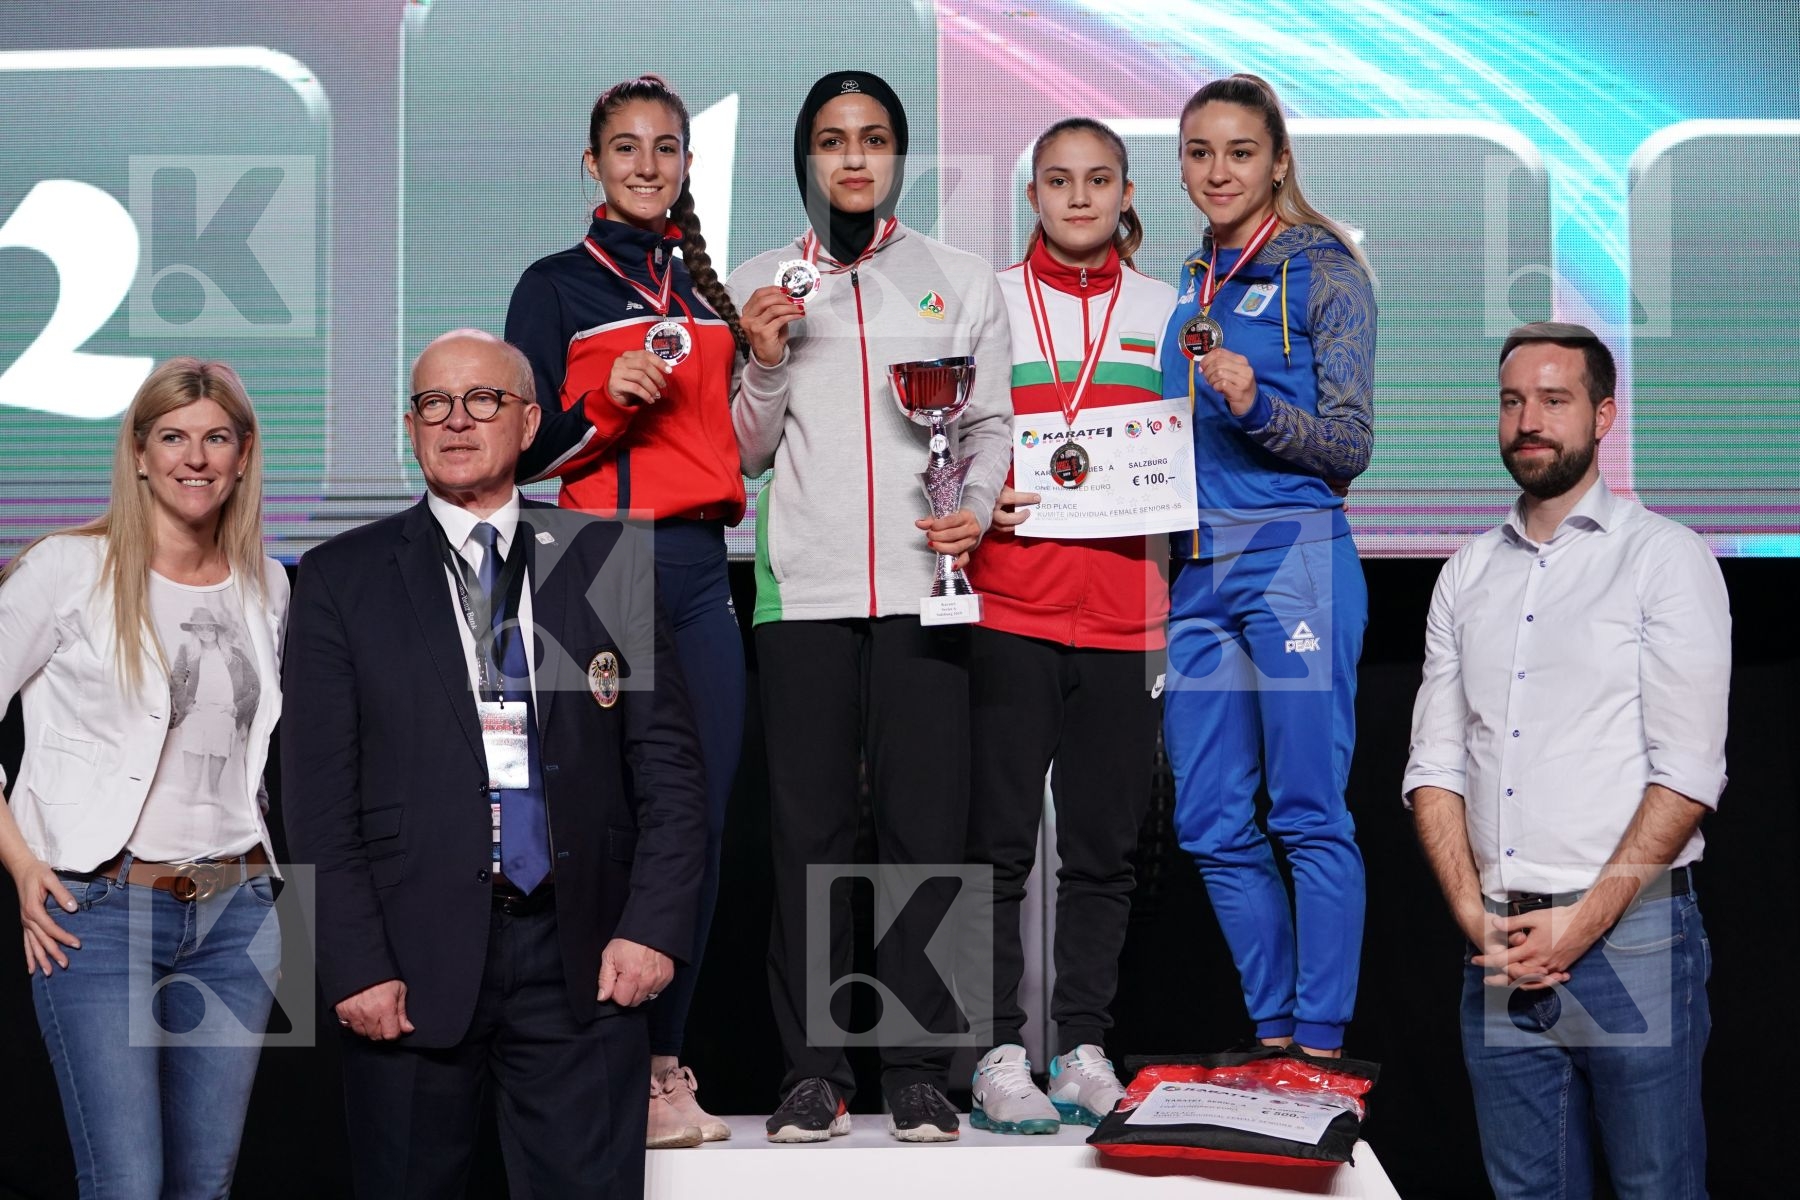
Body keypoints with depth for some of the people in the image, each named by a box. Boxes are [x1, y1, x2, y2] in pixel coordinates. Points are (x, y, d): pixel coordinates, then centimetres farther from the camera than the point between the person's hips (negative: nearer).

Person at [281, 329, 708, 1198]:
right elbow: (318, 793, 0)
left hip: (580, 958, 1)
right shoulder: (340, 580, 5)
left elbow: (668, 763, 6)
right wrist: (355, 965, -8)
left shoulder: (608, 560, 8)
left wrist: (653, 927, -4)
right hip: (412, 961, 0)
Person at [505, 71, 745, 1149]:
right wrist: (609, 401, -16)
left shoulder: (711, 290, 20)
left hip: (702, 573, 5)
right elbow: (524, 452, 0)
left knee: (703, 821, 2)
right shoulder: (559, 285, 5)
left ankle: (663, 1064, 10)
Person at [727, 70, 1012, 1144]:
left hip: (923, 592, 0)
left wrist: (978, 509, -6)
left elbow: (993, 426, 12)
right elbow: (745, 454, 13)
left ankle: (920, 1070, 5)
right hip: (803, 593, 1)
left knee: (926, 830, -2)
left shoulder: (964, 281, 13)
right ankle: (815, 1068, 7)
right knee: (809, 832, 1)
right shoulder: (758, 284, 13)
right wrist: (763, 367, -4)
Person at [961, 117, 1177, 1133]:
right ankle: (999, 1053, 4)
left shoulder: (1166, 312, 12)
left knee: (1105, 847, 5)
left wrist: (1180, 620, 5)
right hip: (1008, 610, -2)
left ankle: (1083, 1047, 14)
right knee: (1000, 840, -2)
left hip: (1123, 617, 2)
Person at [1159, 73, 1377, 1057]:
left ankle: (1321, 1042, 2)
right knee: (1211, 824, 7)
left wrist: (1258, 404, -22)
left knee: (1310, 815, -5)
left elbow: (1351, 445, -7)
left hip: (1295, 559, -6)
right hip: (1196, 571, 7)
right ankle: (1274, 1034, 18)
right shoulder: (1185, 285, 17)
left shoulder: (1322, 271, -1)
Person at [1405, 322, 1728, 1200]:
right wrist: (1475, 917, -4)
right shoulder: (1468, 575, 14)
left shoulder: (1665, 558, -1)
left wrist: (1584, 922, -14)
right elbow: (1434, 764, 10)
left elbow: (1687, 772, -9)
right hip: (1498, 950, 4)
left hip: (1629, 935, -4)